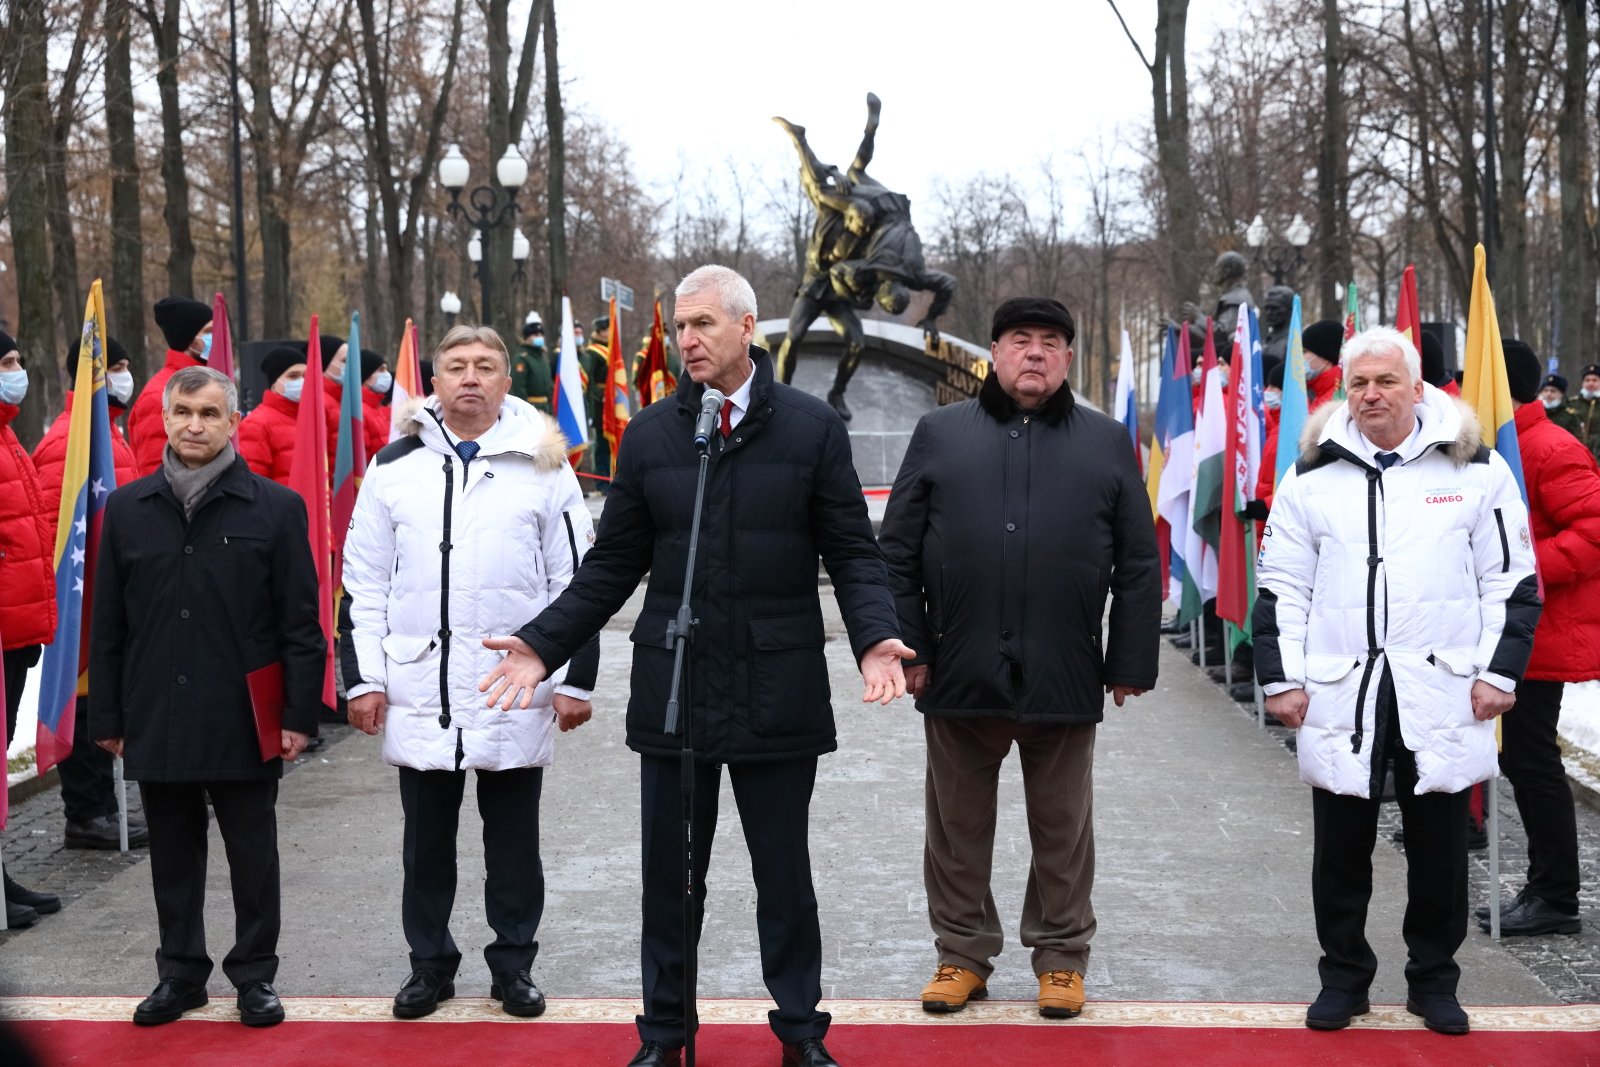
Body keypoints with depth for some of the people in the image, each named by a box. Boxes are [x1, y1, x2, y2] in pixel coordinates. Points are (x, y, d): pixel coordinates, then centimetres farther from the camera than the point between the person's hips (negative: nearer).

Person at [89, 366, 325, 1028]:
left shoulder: (276, 507, -3)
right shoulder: (128, 510, 5)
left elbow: (300, 621, -2)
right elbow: (108, 625, 8)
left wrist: (299, 713, -6)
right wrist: (107, 717, 6)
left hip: (244, 720, -2)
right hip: (157, 719, 3)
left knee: (252, 856, 7)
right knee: (173, 856, 13)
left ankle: (255, 974, 21)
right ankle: (180, 972, 26)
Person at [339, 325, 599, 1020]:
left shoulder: (543, 466, 2)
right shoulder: (394, 467, 5)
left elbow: (575, 582, 2)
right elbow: (364, 582, 6)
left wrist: (575, 679, -2)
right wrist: (364, 677, 1)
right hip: (419, 695, 1)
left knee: (513, 840, 9)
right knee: (426, 839, 12)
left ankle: (513, 963, 22)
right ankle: (429, 963, 24)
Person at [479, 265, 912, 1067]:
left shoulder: (811, 427, -1)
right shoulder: (650, 434, 5)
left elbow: (852, 551, 0)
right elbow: (614, 564, 8)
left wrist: (875, 637, -16)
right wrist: (543, 644, 0)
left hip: (778, 693, -2)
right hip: (672, 690, 2)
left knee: (784, 873, 9)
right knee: (670, 875, 10)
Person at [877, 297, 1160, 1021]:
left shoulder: (1108, 443, 8)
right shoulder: (941, 434, 7)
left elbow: (1139, 566, 6)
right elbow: (898, 553, 5)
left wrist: (1130, 662, 1)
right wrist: (907, 649, -2)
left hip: (1064, 681, 0)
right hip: (959, 679, 0)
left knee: (1062, 831, 10)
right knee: (959, 827, 9)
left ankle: (1061, 957, 23)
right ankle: (963, 953, 23)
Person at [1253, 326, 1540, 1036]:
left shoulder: (1476, 470, 2)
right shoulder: (1313, 477, 5)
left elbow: (1512, 583, 4)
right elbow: (1282, 589, 6)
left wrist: (1499, 671, -2)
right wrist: (1281, 678, 1)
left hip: (1442, 694, -1)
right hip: (1339, 694, 1)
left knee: (1439, 848, 8)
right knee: (1340, 849, 8)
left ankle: (1433, 982, 23)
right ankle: (1343, 977, 22)